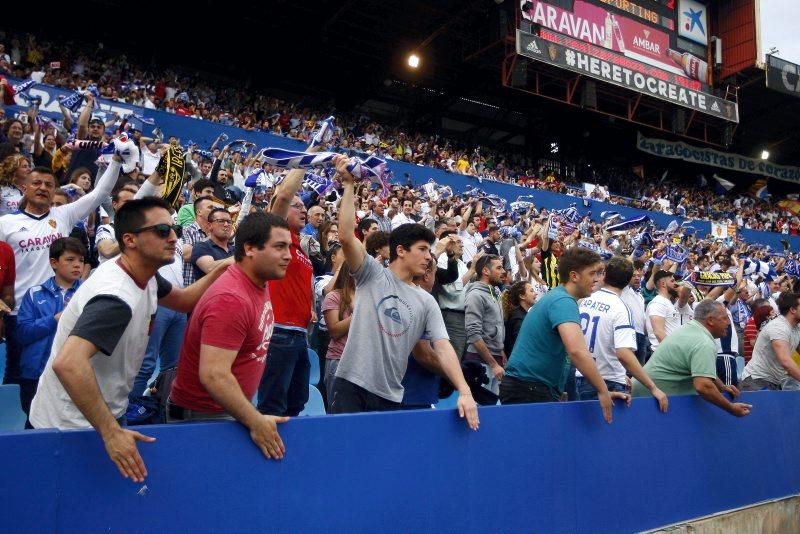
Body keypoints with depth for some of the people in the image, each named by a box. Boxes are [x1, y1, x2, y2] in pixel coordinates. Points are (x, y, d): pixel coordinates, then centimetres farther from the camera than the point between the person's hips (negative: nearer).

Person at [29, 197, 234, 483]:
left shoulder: (144, 274, -3)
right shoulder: (116, 298, -32)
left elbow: (183, 300, 13)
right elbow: (68, 364, -42)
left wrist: (221, 270, -3)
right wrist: (111, 432, -38)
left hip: (106, 413, 9)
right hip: (75, 427, -9)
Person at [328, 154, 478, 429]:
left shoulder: (426, 302, 9)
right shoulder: (372, 275, 0)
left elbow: (443, 347, 1)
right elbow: (347, 237, -15)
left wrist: (465, 391, -11)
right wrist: (348, 183, -14)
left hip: (390, 396, 4)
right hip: (351, 385, -3)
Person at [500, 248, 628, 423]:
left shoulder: (556, 297, 13)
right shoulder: (563, 301, -18)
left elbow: (577, 351, 22)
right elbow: (577, 350, -33)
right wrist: (603, 390, -23)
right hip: (529, 389, -10)